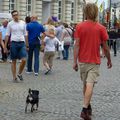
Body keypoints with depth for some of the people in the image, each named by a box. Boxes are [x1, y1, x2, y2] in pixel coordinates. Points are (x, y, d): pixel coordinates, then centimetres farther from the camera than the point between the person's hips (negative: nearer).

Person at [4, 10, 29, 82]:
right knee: (14, 61, 4)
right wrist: (5, 46, 2)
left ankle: (20, 74, 14)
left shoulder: (23, 23, 9)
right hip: (14, 43, -2)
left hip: (22, 43, 2)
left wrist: (27, 45, 12)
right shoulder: (10, 24, 2)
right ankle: (14, 77, 13)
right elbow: (7, 35, 5)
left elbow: (25, 35, 14)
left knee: (24, 60, -9)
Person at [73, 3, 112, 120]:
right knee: (90, 85, -7)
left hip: (82, 61, 3)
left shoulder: (79, 26, -4)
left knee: (85, 85, 17)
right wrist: (109, 60, 12)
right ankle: (85, 110, -16)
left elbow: (76, 45, -7)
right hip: (94, 62, -2)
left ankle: (88, 107, 31)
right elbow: (105, 47, -2)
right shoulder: (101, 28, -6)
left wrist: (75, 61, -4)